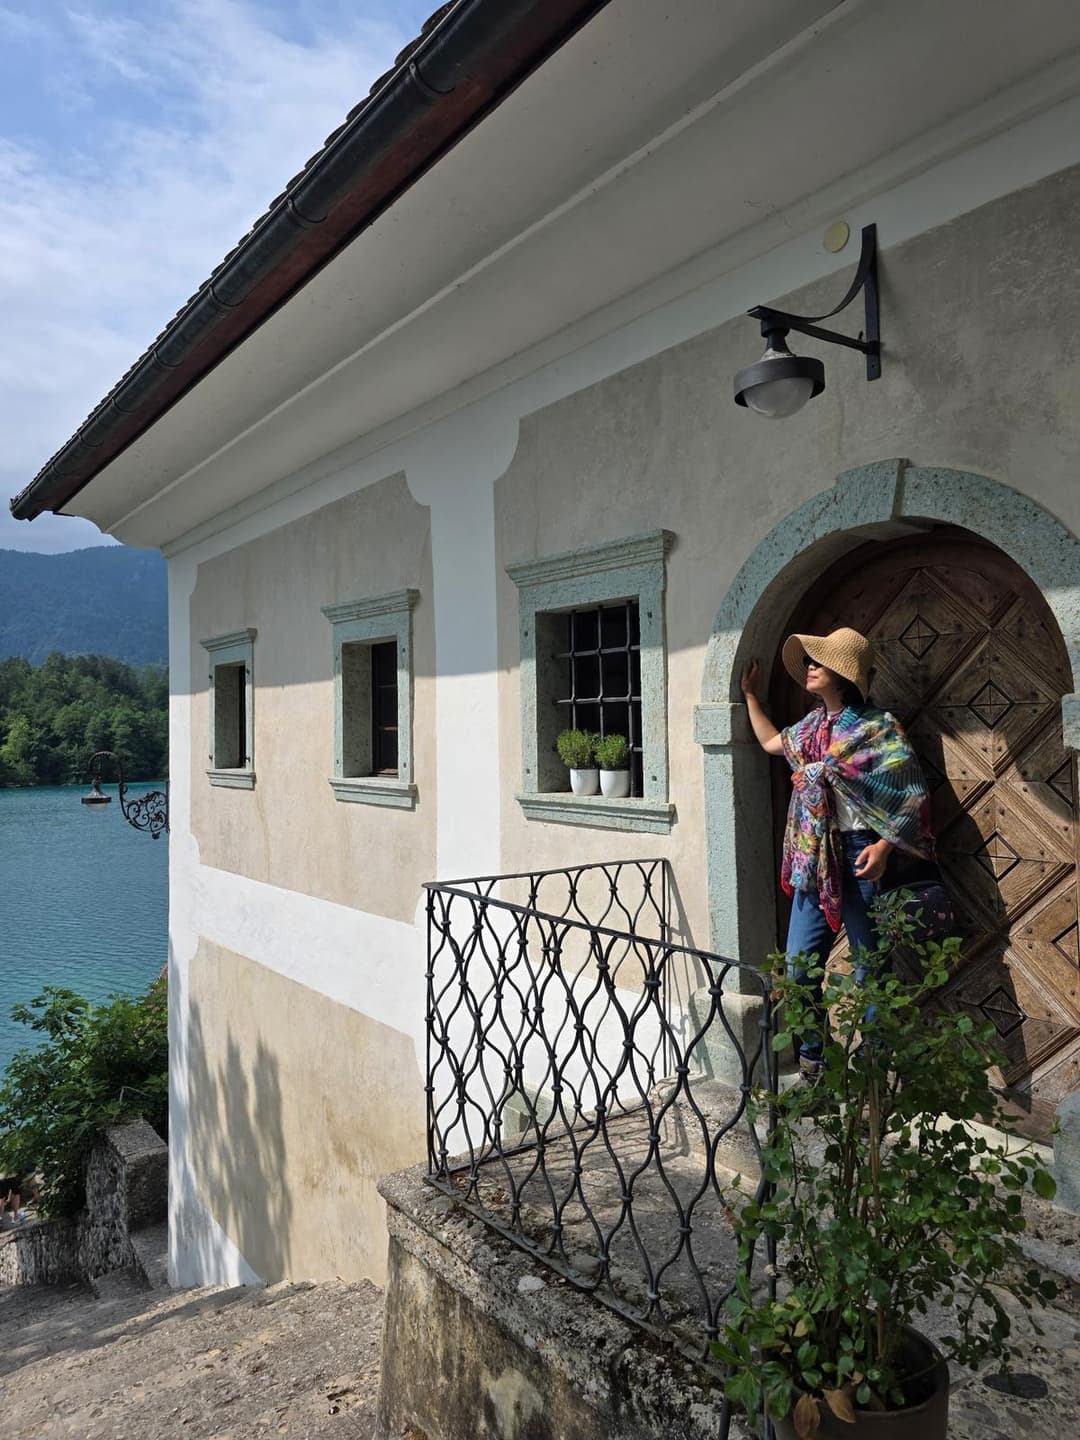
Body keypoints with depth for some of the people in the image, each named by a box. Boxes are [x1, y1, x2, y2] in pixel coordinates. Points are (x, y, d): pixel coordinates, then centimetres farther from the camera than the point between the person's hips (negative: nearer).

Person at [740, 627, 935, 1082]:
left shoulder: (875, 727, -8)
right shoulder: (813, 725, 13)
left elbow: (910, 793, -12)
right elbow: (771, 742, 31)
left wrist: (884, 845, -20)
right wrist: (750, 694, 33)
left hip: (857, 856, -7)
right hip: (813, 857, 7)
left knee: (869, 966, 5)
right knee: (799, 963, 8)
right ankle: (811, 1058, 23)